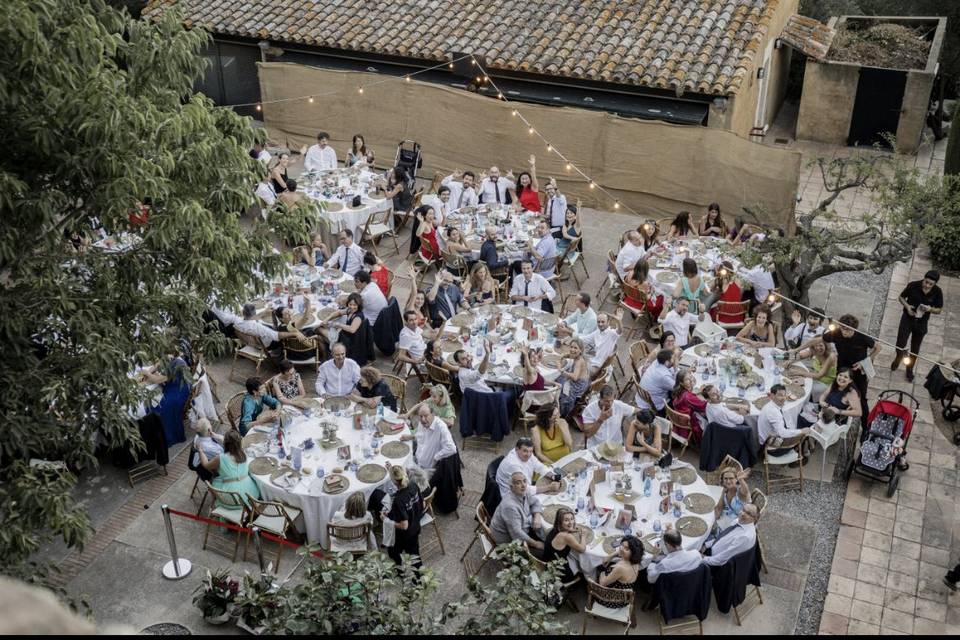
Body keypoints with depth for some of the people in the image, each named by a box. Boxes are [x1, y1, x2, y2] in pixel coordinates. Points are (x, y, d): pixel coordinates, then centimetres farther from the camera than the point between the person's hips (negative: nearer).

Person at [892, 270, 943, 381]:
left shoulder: (937, 292, -15)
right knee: (900, 345, -5)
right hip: (907, 319, -1)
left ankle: (910, 369, 37)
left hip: (921, 323, 1)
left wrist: (930, 309, -25)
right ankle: (898, 357, 31)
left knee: (915, 349, 15)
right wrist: (907, 306, -20)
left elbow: (939, 310, -3)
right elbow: (901, 297, -1)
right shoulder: (913, 285, -19)